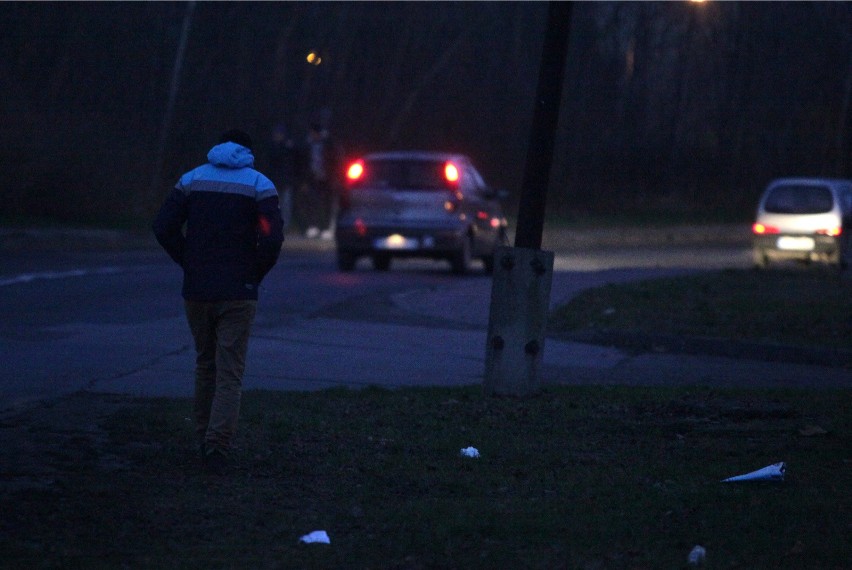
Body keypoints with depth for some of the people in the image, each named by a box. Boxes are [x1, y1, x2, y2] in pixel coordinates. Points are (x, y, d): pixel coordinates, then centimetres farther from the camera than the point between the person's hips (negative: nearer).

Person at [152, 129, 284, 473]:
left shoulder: (192, 180, 7)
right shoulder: (259, 185, -2)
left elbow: (164, 228, -2)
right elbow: (272, 238, -14)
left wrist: (189, 265, 6)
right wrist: (255, 274, 0)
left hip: (197, 290, 3)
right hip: (238, 293, -3)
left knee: (205, 366, 18)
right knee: (230, 373, -2)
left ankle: (205, 440, 22)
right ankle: (218, 447, -13)